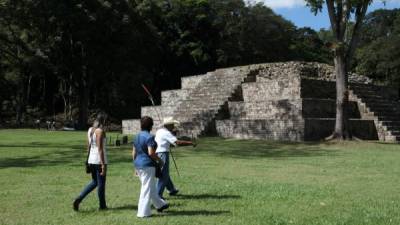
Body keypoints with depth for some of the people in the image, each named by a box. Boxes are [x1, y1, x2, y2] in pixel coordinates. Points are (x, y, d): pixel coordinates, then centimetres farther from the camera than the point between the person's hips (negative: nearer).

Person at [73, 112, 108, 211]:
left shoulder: (90, 130, 9)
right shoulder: (100, 131, -16)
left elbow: (89, 147, 14)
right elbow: (100, 149, -19)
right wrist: (103, 165, -17)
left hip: (91, 160, 8)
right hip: (99, 160, -8)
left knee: (94, 182, 20)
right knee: (101, 183, 6)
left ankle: (79, 199, 8)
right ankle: (102, 206, 18)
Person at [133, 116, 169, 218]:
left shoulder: (137, 136, 10)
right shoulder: (149, 137, -15)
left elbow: (134, 153, 12)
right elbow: (151, 152, -23)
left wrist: (136, 167, 19)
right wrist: (159, 160, -6)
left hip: (138, 164, 9)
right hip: (147, 165, -9)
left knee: (151, 187, 20)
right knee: (147, 189, 0)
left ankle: (160, 205, 35)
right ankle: (143, 212, 4)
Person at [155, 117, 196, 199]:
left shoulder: (159, 131, 12)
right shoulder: (166, 133, -16)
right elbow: (178, 142, -23)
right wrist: (190, 143, -16)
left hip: (157, 154, 10)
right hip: (163, 154, -10)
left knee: (165, 174, 21)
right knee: (163, 176, -4)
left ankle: (172, 190, 36)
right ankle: (158, 195, -3)